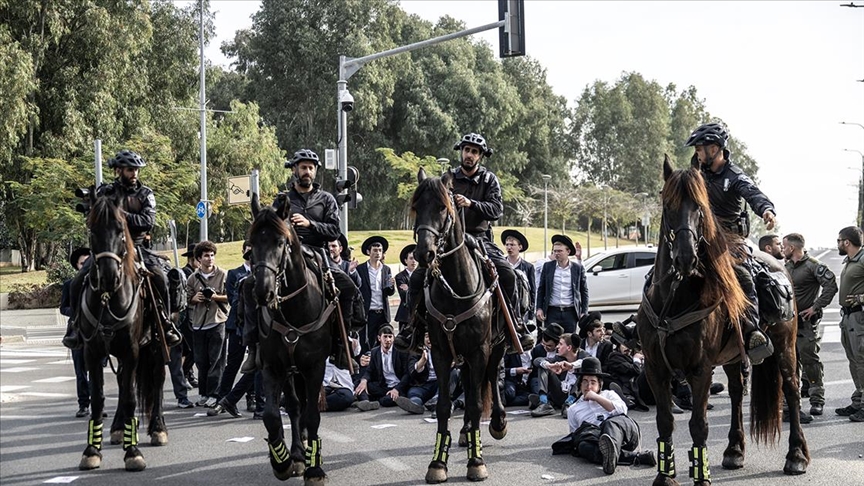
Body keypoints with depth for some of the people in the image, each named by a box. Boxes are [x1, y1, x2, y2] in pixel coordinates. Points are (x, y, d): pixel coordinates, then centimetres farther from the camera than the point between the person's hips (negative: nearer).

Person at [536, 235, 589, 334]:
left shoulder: (578, 268, 3)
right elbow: (541, 289, 10)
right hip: (552, 312, 0)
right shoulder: (547, 266, 5)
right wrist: (539, 308, 2)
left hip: (570, 312, 0)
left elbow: (584, 291, 7)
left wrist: (584, 312, 2)